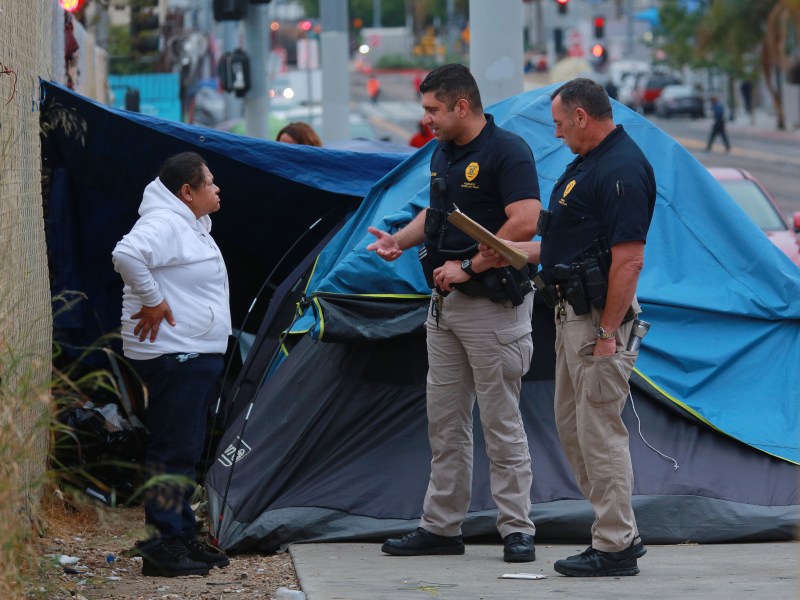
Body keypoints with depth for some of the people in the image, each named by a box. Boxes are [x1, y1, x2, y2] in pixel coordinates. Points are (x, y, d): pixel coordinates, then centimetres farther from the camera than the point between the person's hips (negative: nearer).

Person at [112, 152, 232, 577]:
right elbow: (127, 255, -33)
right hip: (173, 355, -11)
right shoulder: (163, 224, -16)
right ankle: (160, 548, -9)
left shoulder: (191, 225, 17)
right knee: (173, 451, -10)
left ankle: (181, 538, 23)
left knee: (185, 451, 15)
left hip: (195, 355, 11)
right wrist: (151, 300, -24)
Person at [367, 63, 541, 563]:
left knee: (502, 421, -4)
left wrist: (467, 266, -21)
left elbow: (525, 222, -24)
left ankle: (517, 529, 2)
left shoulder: (508, 151, -14)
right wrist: (400, 240, 8)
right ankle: (441, 526, 17)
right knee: (444, 421, 11)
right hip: (445, 305, 9)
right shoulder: (443, 153, 13)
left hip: (493, 304, -9)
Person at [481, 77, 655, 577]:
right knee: (572, 426, 15)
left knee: (600, 430, -6)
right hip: (573, 312, 11)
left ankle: (614, 547, 0)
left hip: (601, 317, -11)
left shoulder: (622, 170, -19)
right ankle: (622, 532, 21)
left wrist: (608, 333, -24)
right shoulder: (587, 163, 15)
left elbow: (628, 259, -23)